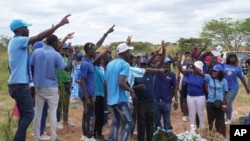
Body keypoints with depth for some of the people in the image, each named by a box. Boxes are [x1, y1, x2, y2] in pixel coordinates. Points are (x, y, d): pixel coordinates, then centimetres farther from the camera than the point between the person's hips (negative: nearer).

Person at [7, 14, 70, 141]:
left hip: (17, 84, 10)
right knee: (29, 114, -6)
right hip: (20, 85, -10)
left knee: (24, 115, 13)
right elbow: (39, 37, -23)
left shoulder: (15, 42, 15)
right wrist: (59, 24, -23)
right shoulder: (19, 41, -15)